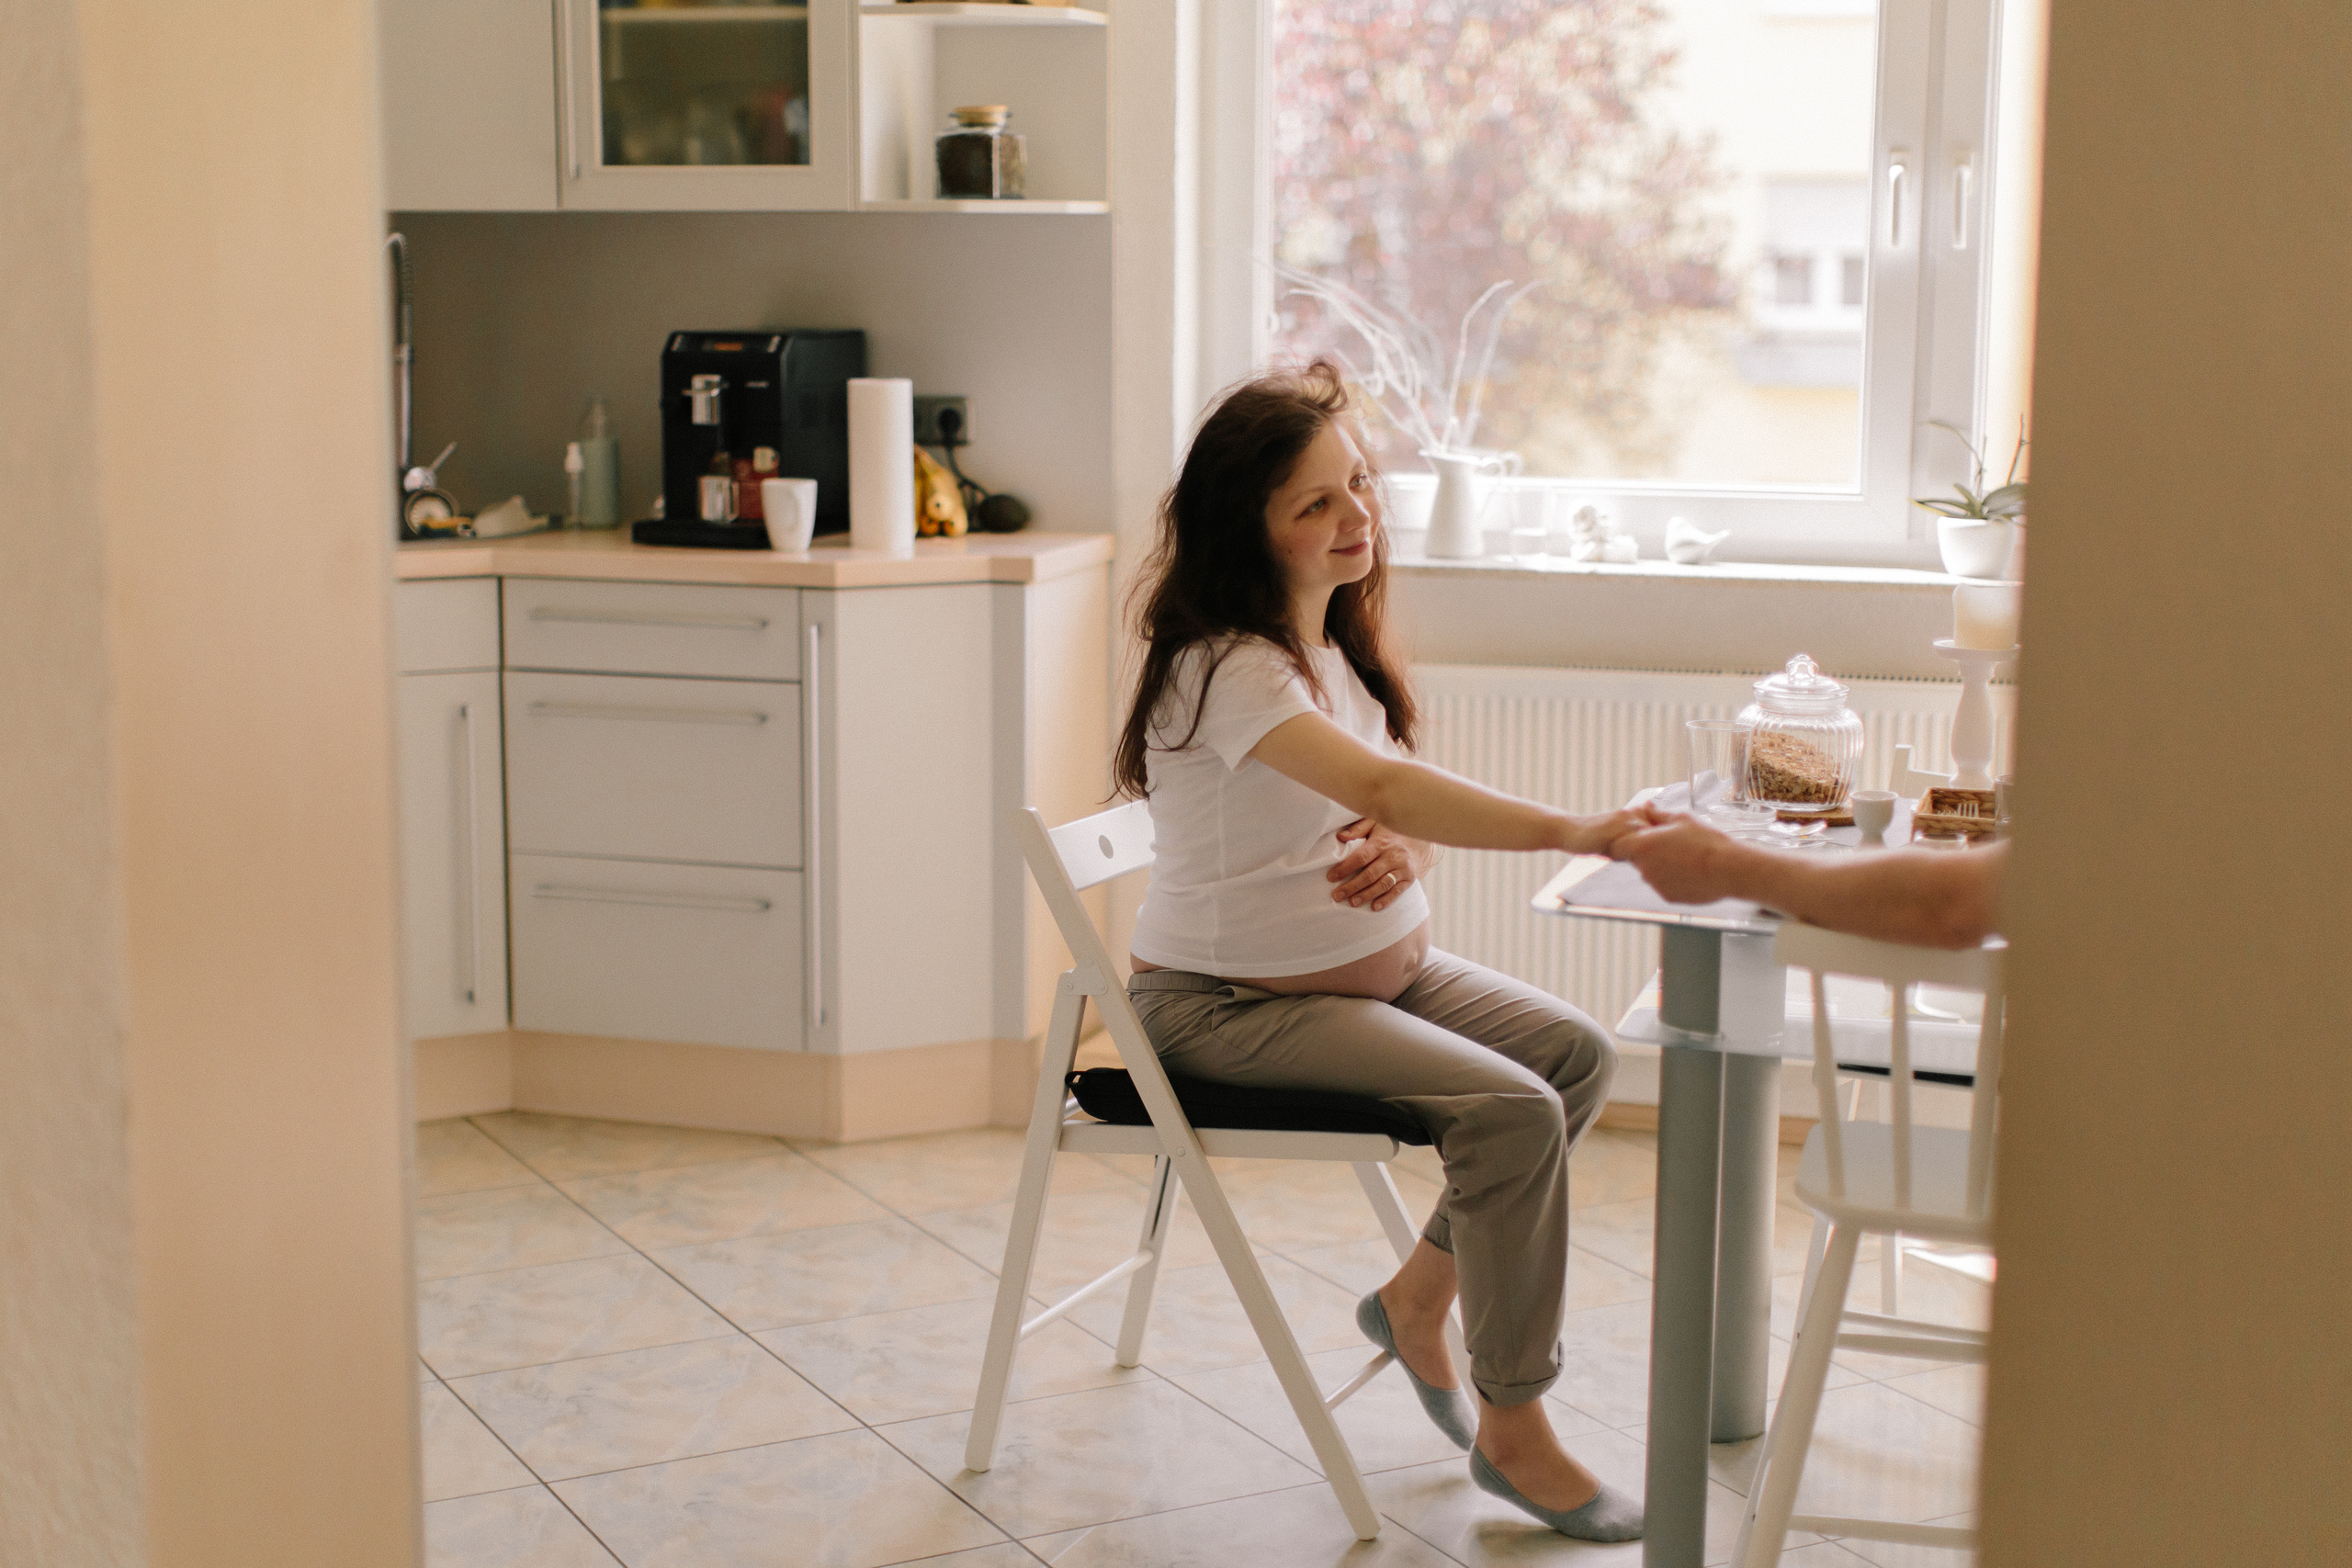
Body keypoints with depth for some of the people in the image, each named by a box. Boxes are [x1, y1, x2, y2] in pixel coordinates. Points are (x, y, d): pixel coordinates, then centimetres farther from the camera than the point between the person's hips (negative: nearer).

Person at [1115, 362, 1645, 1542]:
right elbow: (1382, 788, -39)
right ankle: (1512, 1434, -7)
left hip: (1374, 963, 9)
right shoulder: (1226, 669, -24)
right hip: (1231, 1002, -9)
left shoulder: (1334, 642, 7)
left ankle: (1418, 1297, 16)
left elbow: (1396, 807, 13)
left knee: (1578, 1055, 0)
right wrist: (1578, 833, -47)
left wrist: (1401, 854, -13)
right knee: (1512, 1112, -21)